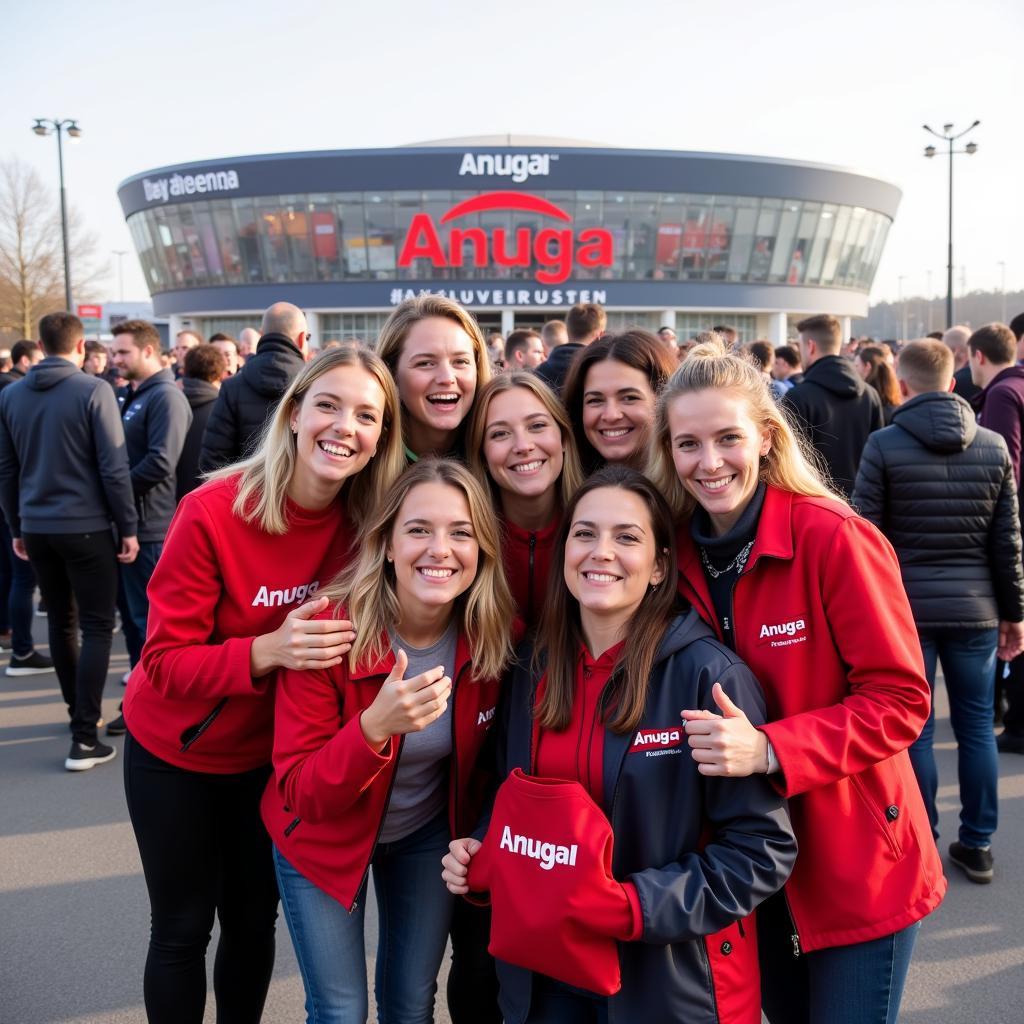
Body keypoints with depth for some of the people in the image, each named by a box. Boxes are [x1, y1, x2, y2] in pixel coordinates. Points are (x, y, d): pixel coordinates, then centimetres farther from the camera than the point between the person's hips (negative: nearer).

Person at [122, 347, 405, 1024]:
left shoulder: (366, 521, -14)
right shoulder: (214, 512, -27)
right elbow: (165, 660, -23)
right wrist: (267, 651, -39)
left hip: (270, 755, 4)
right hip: (176, 753, -3)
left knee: (255, 922, 20)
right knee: (183, 929, 13)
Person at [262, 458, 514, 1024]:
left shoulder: (495, 637, -18)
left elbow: (486, 758, 1)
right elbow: (298, 793, -27)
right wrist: (375, 727, -41)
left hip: (428, 835, 3)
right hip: (325, 838, -2)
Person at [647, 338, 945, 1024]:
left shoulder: (834, 537, -19)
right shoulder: (678, 551, -3)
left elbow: (901, 700, -19)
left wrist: (769, 749, -30)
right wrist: (717, 741, -9)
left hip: (856, 867, -5)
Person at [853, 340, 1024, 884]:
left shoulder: (884, 445, -8)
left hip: (906, 607, -3)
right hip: (975, 609, 3)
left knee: (914, 729, 6)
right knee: (976, 726, 12)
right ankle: (977, 845, 22)